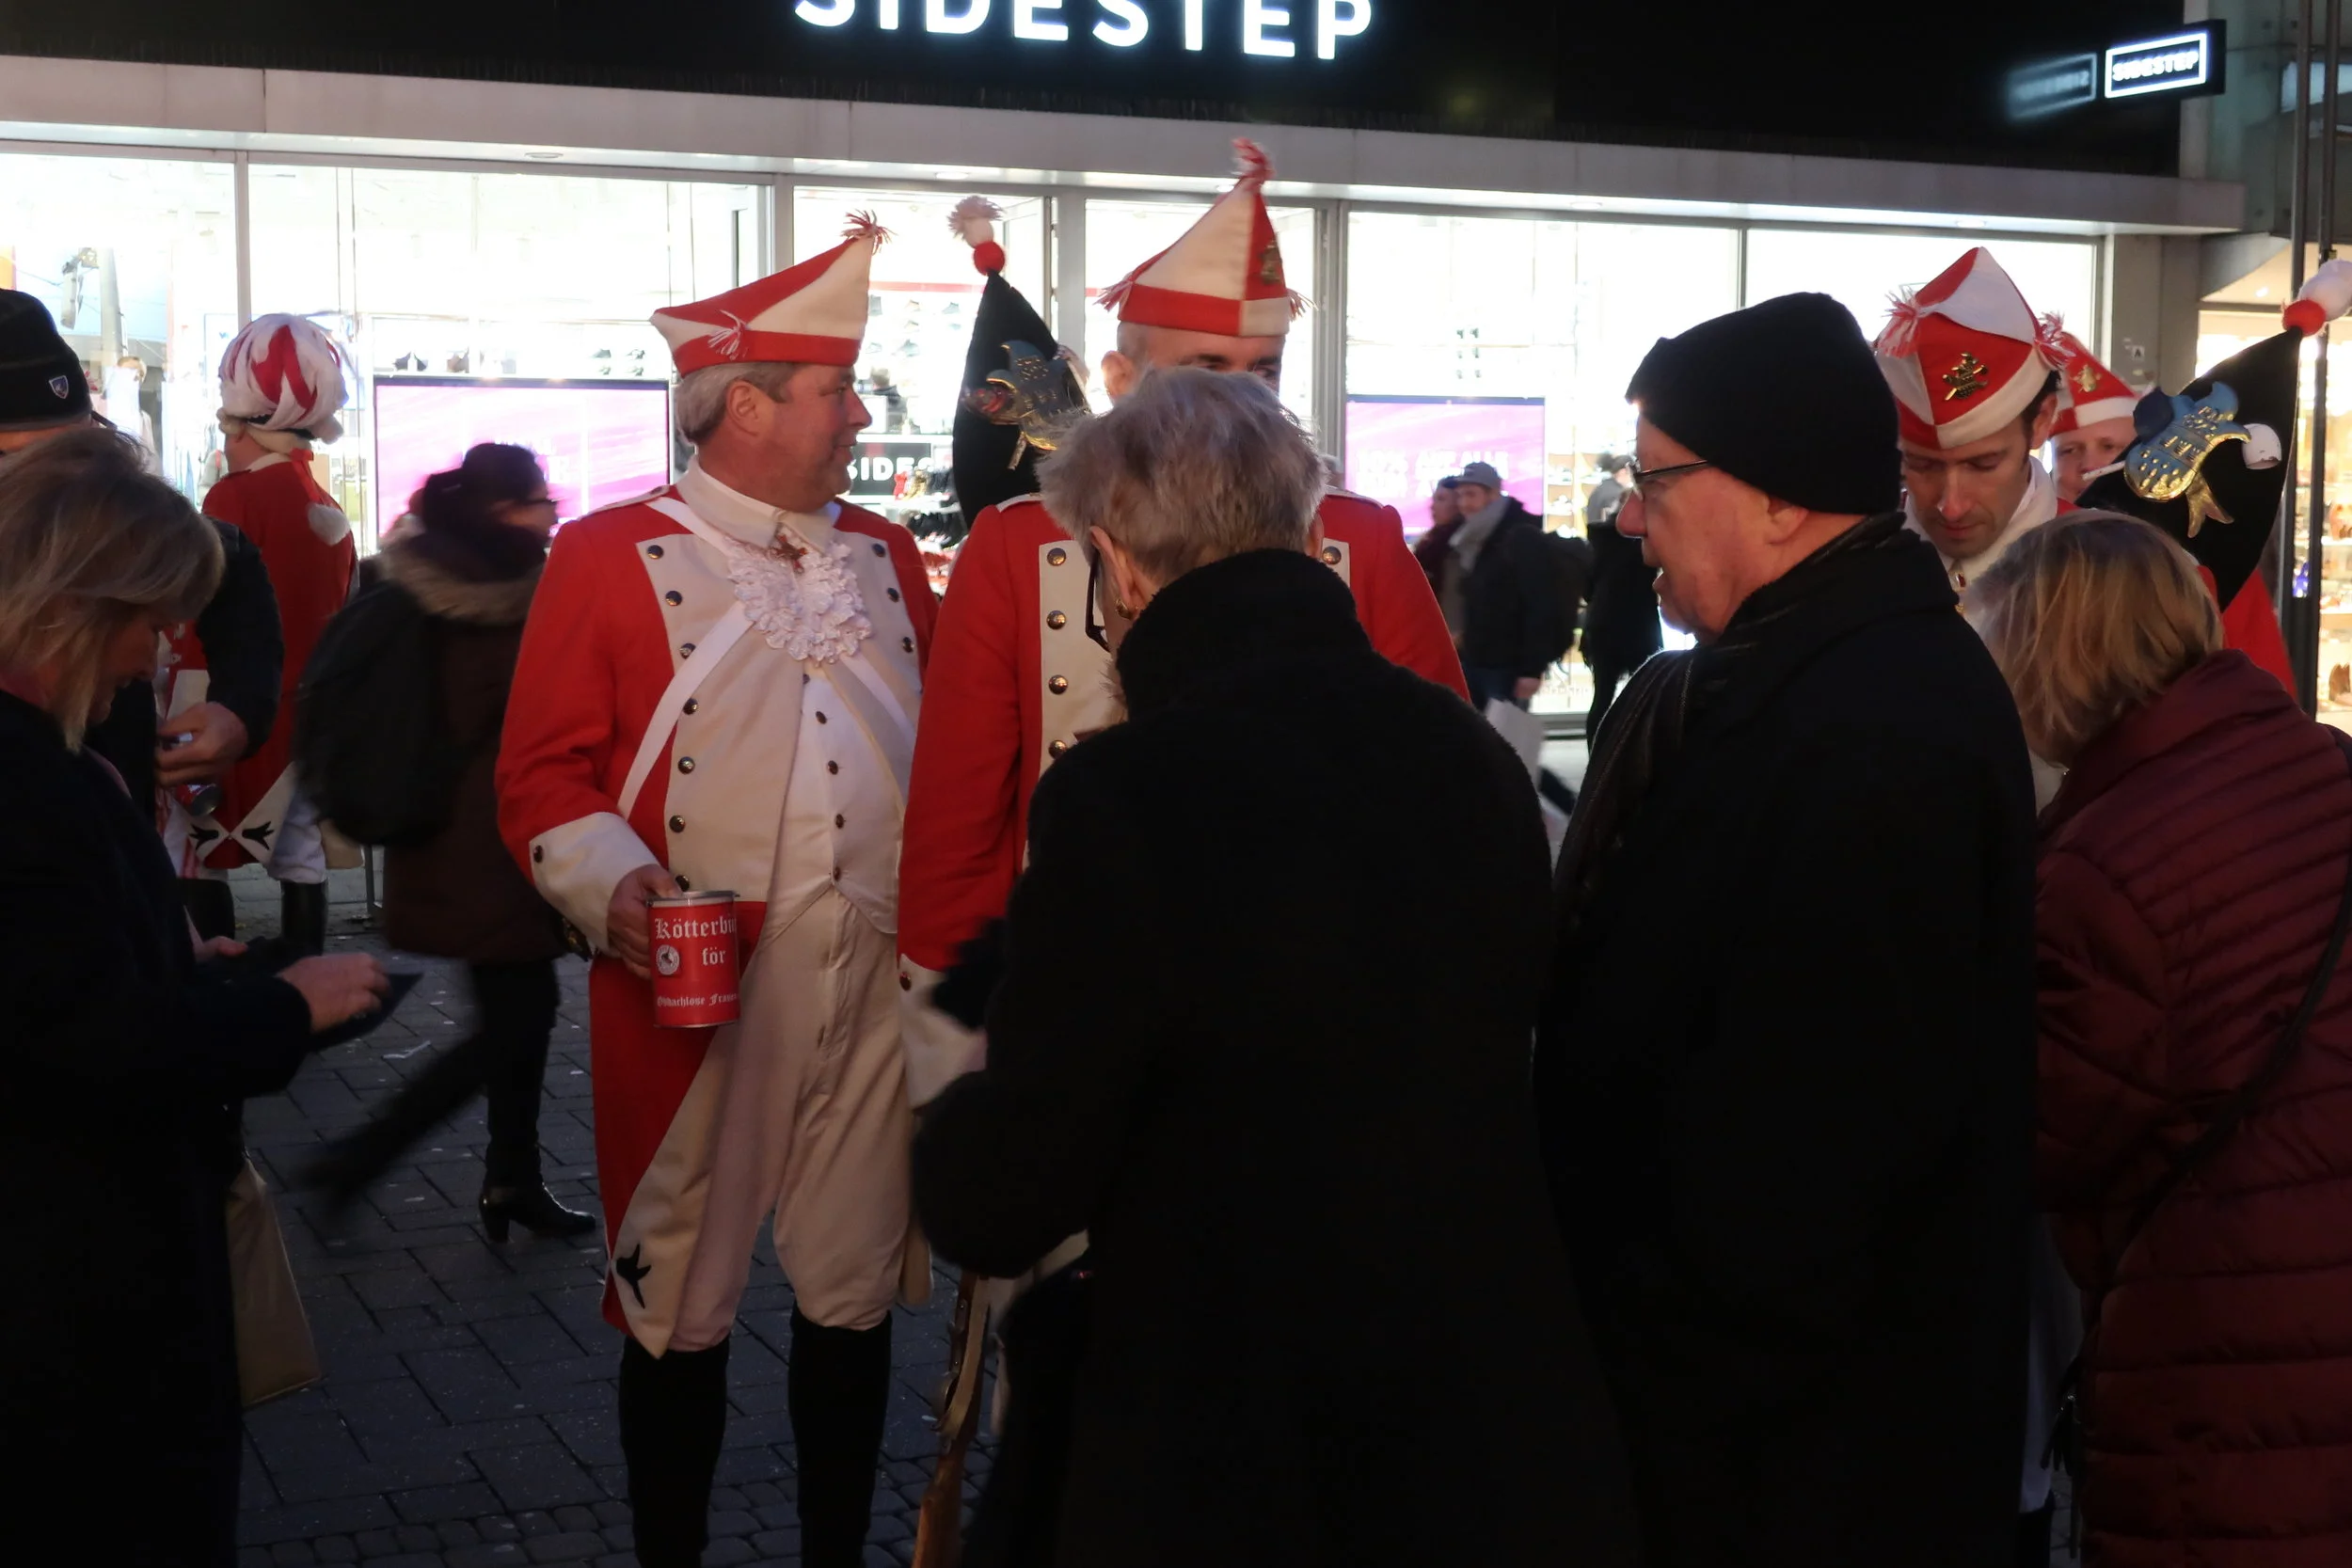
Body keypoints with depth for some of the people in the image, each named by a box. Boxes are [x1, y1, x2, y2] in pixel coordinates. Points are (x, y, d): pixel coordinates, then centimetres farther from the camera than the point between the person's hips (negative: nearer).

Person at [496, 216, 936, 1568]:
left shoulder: (886, 555, 12)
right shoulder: (610, 558, -2)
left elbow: (943, 748, 17)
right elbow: (544, 774, -4)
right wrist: (615, 888, -21)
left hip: (875, 997, 4)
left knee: (855, 1300, 11)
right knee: (683, 1311, 6)